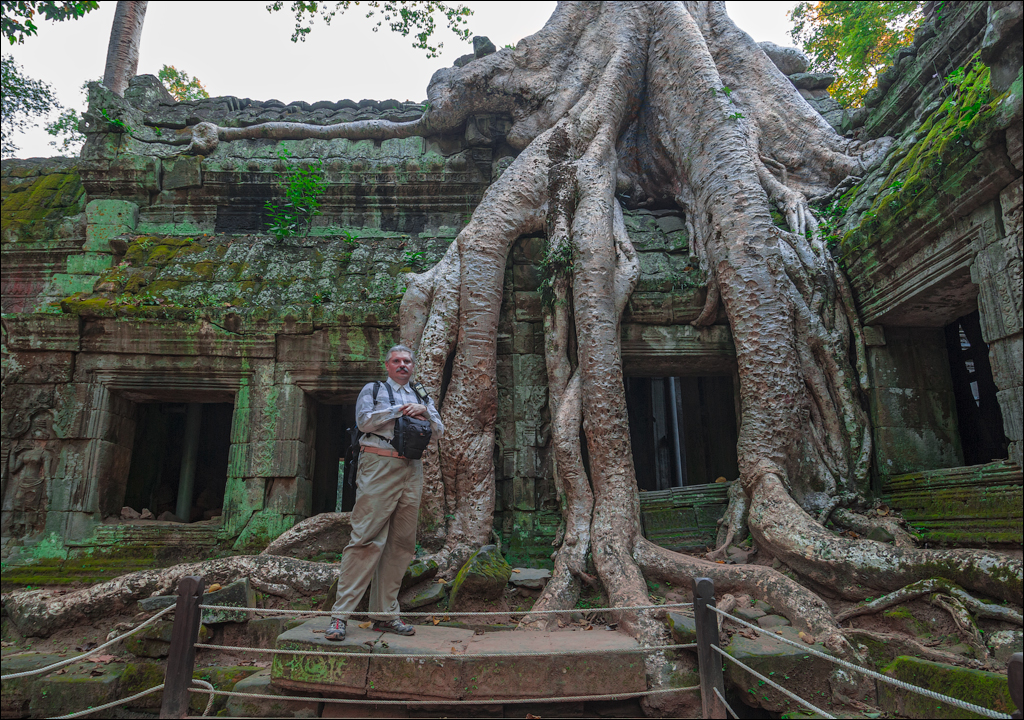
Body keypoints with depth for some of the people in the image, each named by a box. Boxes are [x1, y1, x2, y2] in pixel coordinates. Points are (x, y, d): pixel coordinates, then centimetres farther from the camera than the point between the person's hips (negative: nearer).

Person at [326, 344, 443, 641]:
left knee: (402, 544, 4)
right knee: (366, 539, -11)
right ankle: (340, 613, -6)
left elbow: (437, 435, 12)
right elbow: (364, 421, -5)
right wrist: (400, 411, -4)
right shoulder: (372, 390, 13)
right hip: (379, 466, -5)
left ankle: (385, 614, 13)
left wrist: (424, 412, -5)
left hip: (412, 471, 5)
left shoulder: (422, 399, 24)